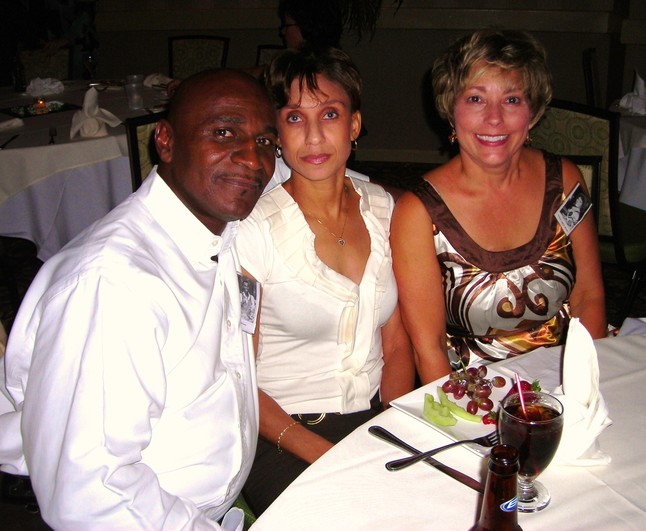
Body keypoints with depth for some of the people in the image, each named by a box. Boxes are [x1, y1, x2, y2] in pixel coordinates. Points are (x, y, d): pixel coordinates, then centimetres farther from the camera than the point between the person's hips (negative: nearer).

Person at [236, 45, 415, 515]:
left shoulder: (380, 207, 4)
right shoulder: (254, 226, -11)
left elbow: (396, 343, 9)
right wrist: (326, 456, -18)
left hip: (376, 418, 5)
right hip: (283, 434, -4)